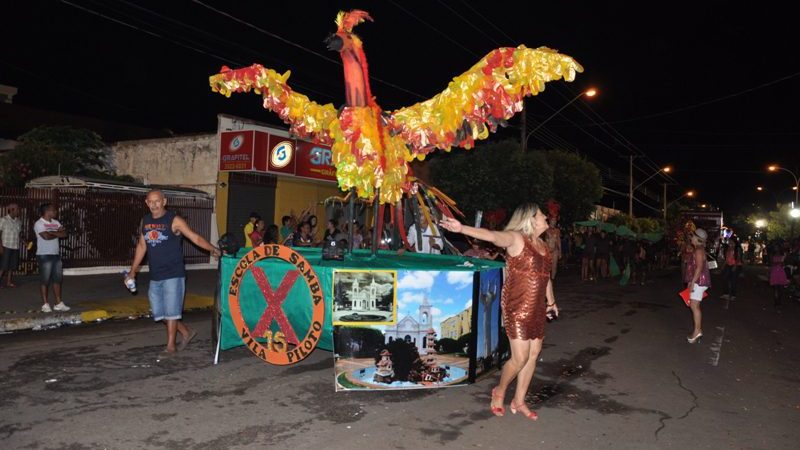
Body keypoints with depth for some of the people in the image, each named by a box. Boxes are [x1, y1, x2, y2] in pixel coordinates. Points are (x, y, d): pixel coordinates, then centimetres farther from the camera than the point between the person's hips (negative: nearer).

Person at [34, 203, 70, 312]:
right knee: (45, 281, 0)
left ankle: (58, 303, 13)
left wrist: (52, 232, -13)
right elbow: (46, 236, -22)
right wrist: (58, 233, -5)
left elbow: (64, 234, 1)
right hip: (44, 255, -7)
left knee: (57, 279, 8)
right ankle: (45, 304, 8)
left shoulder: (56, 222, 12)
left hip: (56, 254, 7)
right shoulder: (39, 223, -9)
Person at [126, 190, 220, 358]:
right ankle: (186, 332, 28)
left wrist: (213, 249, -27)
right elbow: (142, 246, 17)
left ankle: (170, 346, 12)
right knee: (159, 312, 12)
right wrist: (133, 270, 18)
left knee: (171, 311, -1)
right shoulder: (145, 221, 8)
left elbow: (196, 238, -13)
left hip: (173, 275, -6)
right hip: (155, 276, 7)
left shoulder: (174, 220, -10)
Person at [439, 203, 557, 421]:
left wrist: (551, 301, 30)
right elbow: (491, 235, -29)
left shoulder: (543, 245, 12)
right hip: (517, 307, -7)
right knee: (520, 358, -5)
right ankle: (499, 392, 22)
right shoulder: (515, 238, -11)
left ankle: (519, 401, 26)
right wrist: (462, 229, -46)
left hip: (537, 308, 8)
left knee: (534, 354, 10)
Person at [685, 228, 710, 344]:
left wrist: (692, 282, -22)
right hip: (698, 282, 10)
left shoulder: (699, 250, -15)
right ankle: (698, 330, 18)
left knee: (694, 306, -12)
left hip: (699, 282, -10)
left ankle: (697, 331, -11)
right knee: (694, 305, 12)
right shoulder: (698, 250, 16)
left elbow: (699, 268, -22)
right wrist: (691, 282, 21)